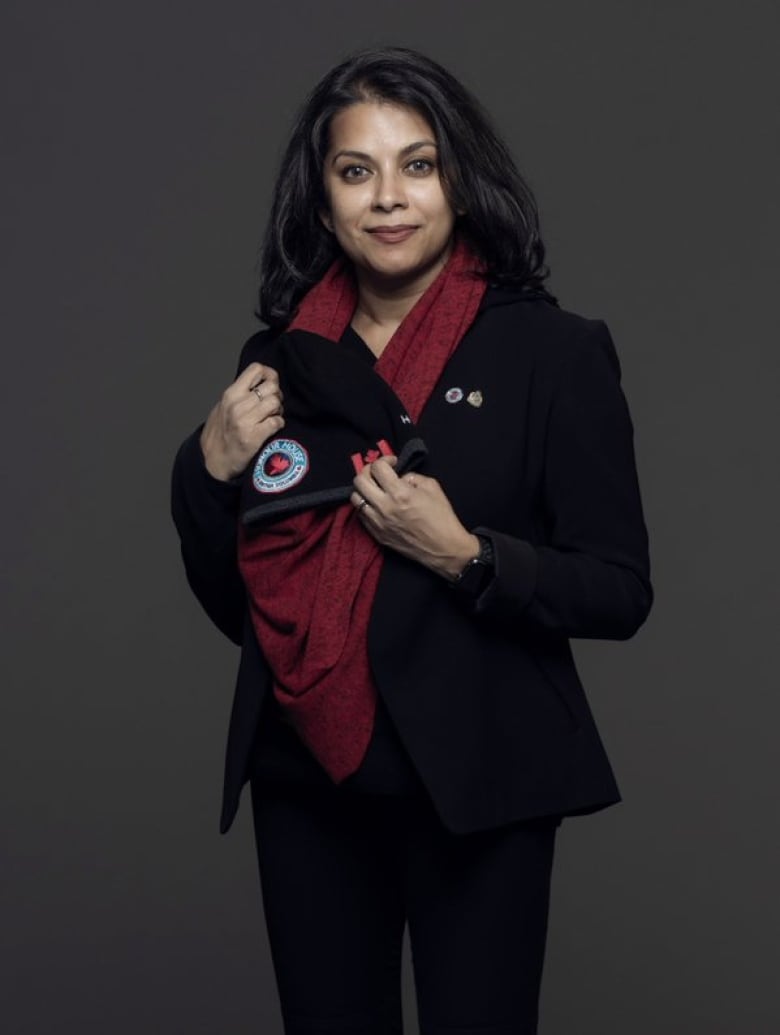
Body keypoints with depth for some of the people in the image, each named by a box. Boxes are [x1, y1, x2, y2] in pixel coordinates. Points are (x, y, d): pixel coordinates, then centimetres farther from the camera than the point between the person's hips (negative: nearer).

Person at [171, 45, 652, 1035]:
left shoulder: (551, 351, -6)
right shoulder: (280, 360, 5)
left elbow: (621, 591, -5)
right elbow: (232, 604, 11)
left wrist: (466, 557, -19)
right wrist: (210, 468, -6)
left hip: (474, 788, -3)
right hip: (305, 778, 4)